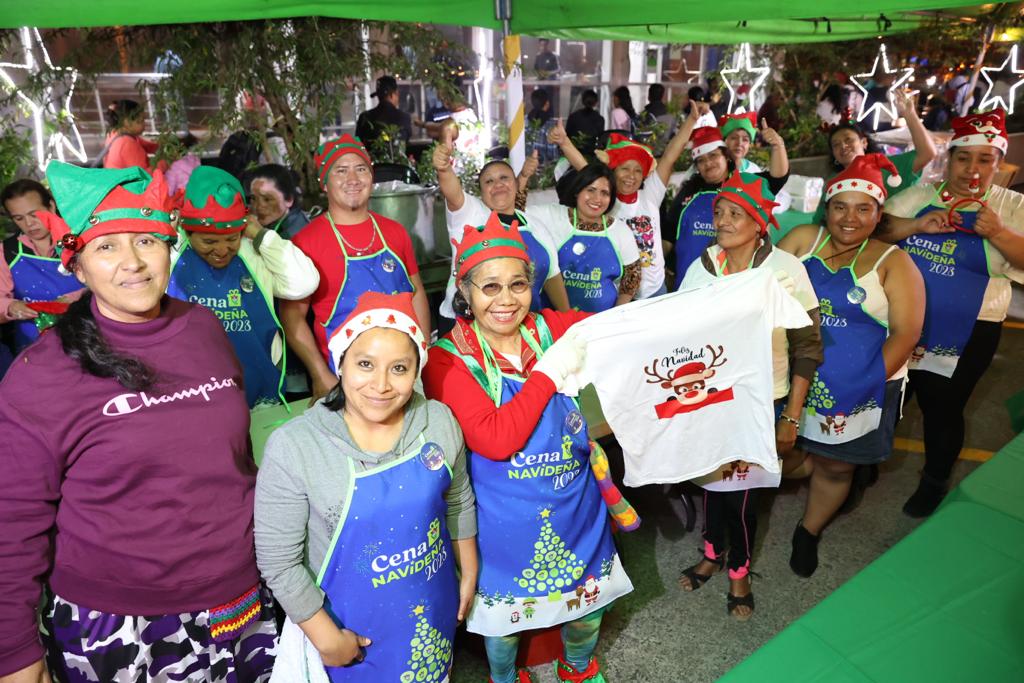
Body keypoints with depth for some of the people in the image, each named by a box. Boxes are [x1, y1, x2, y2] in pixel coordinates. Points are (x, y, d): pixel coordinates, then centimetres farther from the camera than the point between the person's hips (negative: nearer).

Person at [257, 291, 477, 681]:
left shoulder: (439, 421, -14)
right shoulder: (293, 447, -24)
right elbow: (278, 562, -17)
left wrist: (469, 574, 9)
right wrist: (326, 638, -12)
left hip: (433, 607, 3)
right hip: (350, 621, -3)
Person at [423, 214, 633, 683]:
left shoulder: (554, 328, -8)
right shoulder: (448, 359, -18)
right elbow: (495, 440, -29)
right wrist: (550, 370, -27)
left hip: (576, 508, 4)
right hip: (505, 521, -3)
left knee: (589, 600, 24)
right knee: (505, 611, 21)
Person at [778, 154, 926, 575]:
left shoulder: (892, 263, -6)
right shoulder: (803, 239, 0)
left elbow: (905, 333, -9)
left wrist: (867, 386, -17)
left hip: (855, 391, -1)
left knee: (835, 466, 13)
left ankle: (809, 532, 38)